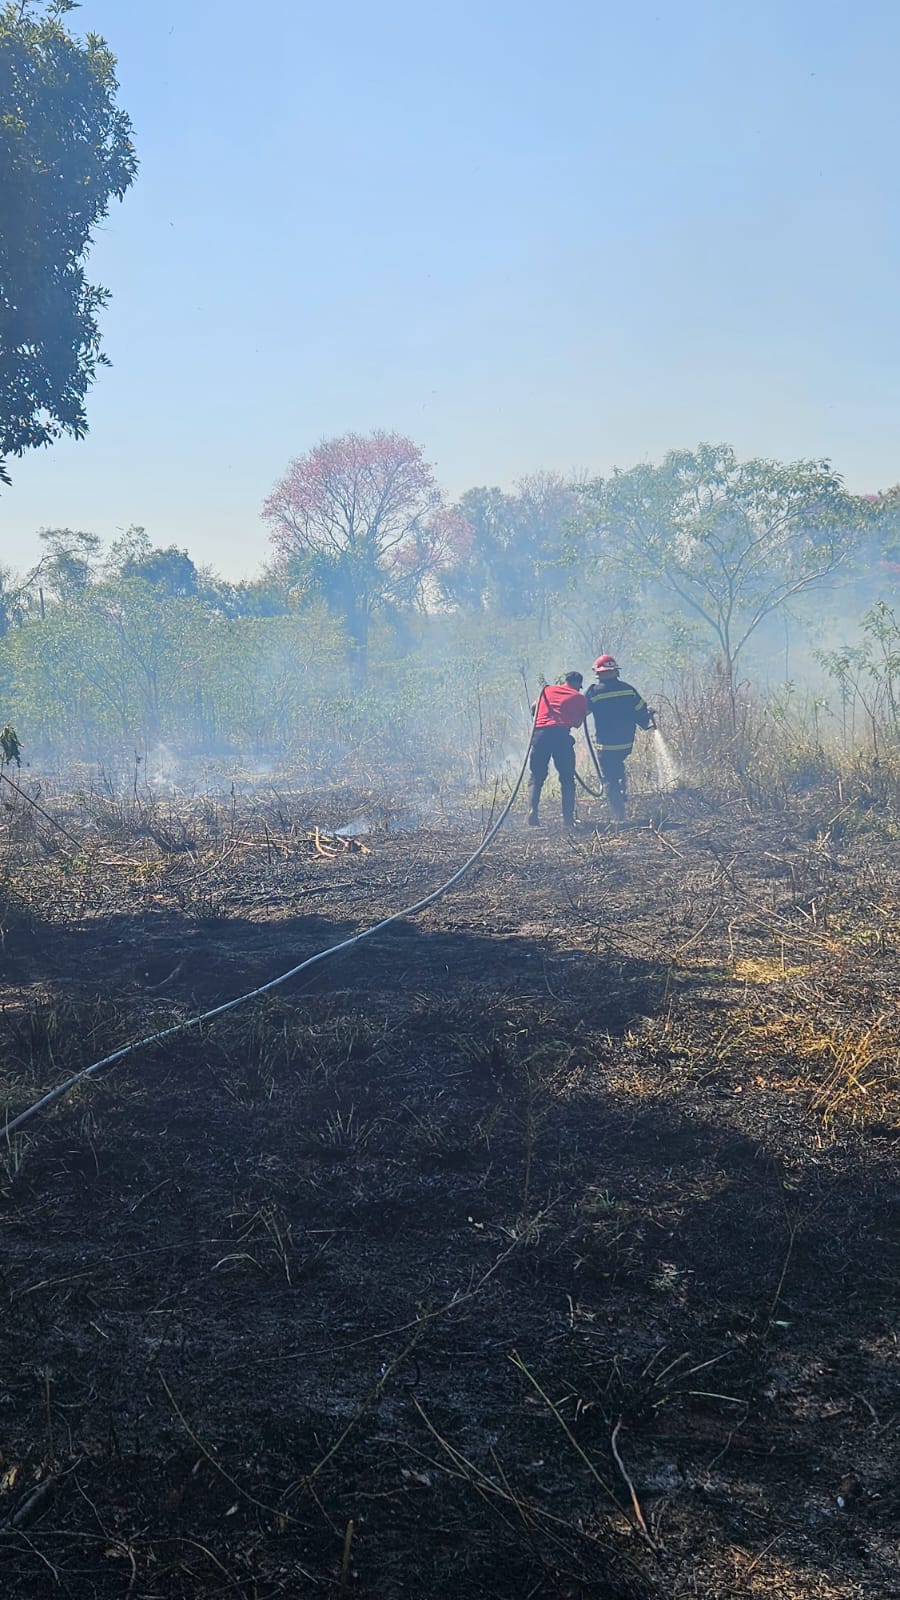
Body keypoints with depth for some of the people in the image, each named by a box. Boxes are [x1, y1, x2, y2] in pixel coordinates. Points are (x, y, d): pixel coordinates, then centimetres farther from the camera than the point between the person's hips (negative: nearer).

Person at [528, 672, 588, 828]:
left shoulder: (546, 689, 22)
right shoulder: (579, 698, 14)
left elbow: (533, 709, 21)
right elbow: (577, 723, 11)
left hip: (539, 734, 2)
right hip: (561, 734, -2)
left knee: (537, 776, 11)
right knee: (567, 779, 7)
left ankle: (533, 810, -10)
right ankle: (568, 818, 1)